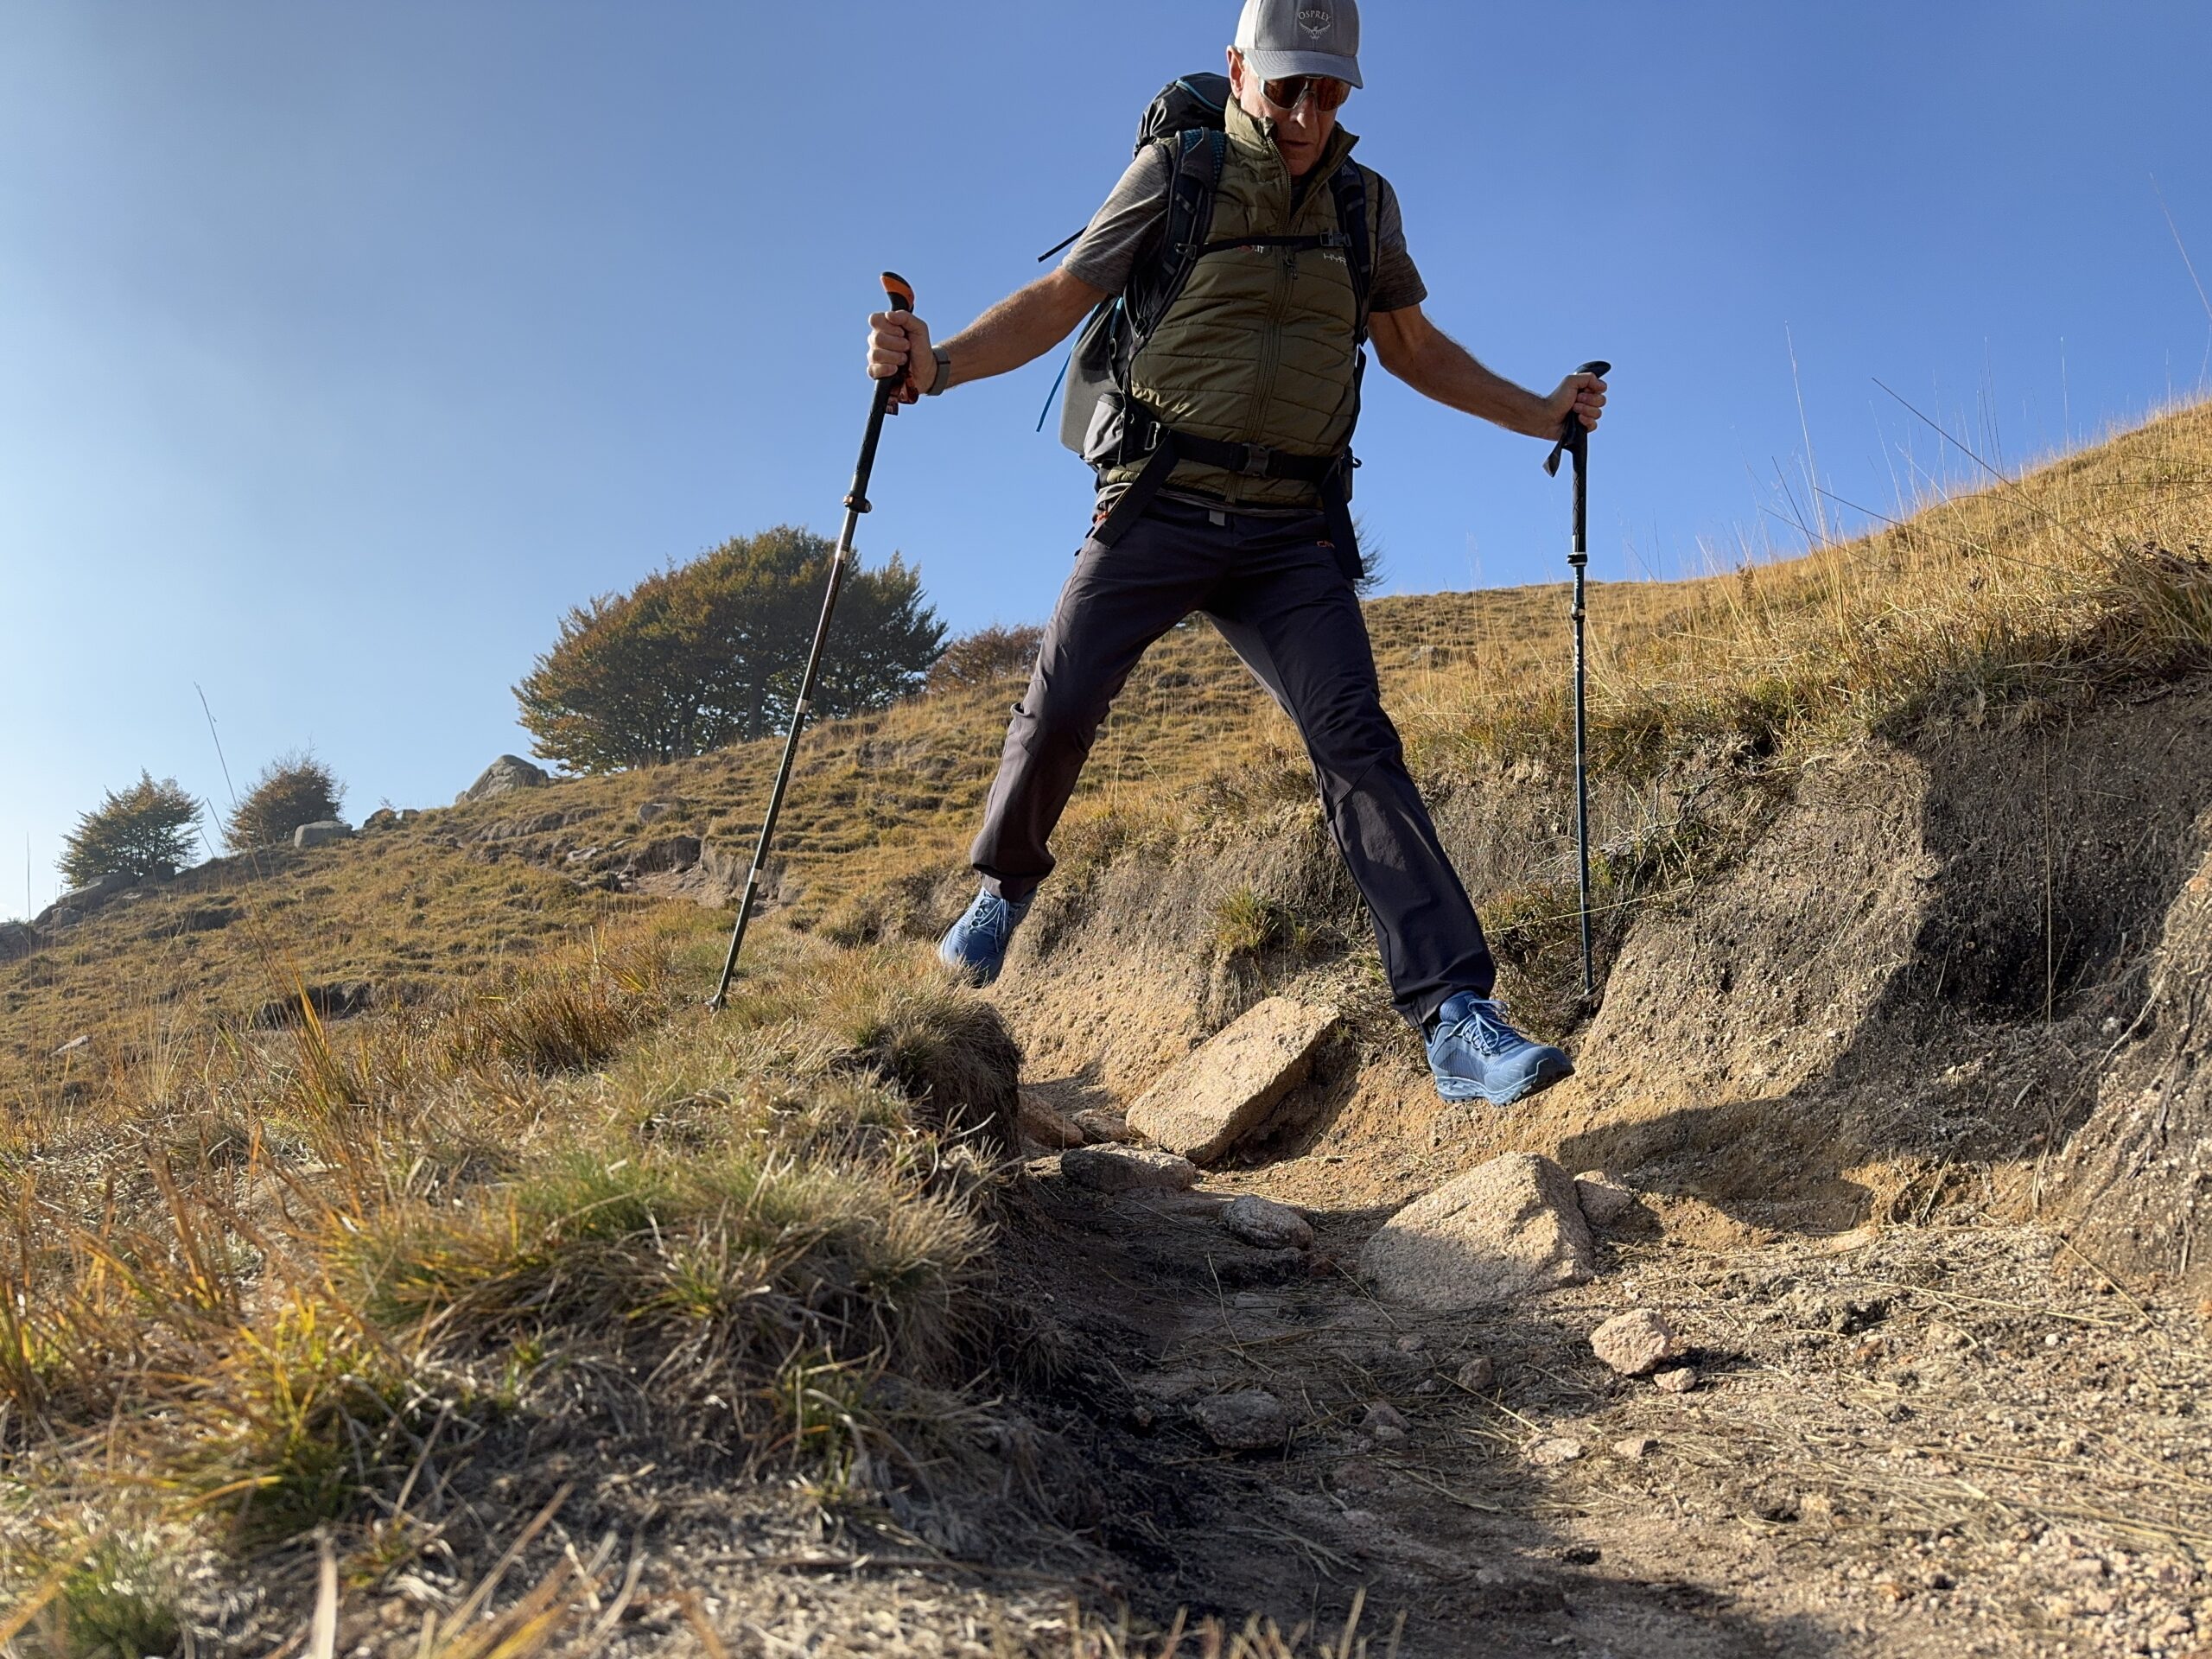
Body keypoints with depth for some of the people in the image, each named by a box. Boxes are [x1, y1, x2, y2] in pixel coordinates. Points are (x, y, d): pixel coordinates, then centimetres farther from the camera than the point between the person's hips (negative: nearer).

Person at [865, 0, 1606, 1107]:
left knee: (1353, 737, -13)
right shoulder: (1177, 170, 3)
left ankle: (1455, 1023, -18)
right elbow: (1060, 301, 1)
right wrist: (937, 363, -15)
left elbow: (1415, 349, 24)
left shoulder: (1365, 202, 13)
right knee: (1059, 703, -12)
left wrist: (1541, 413, 19)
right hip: (1160, 507, -1)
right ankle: (1005, 885, 21)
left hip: (1292, 532, 2)